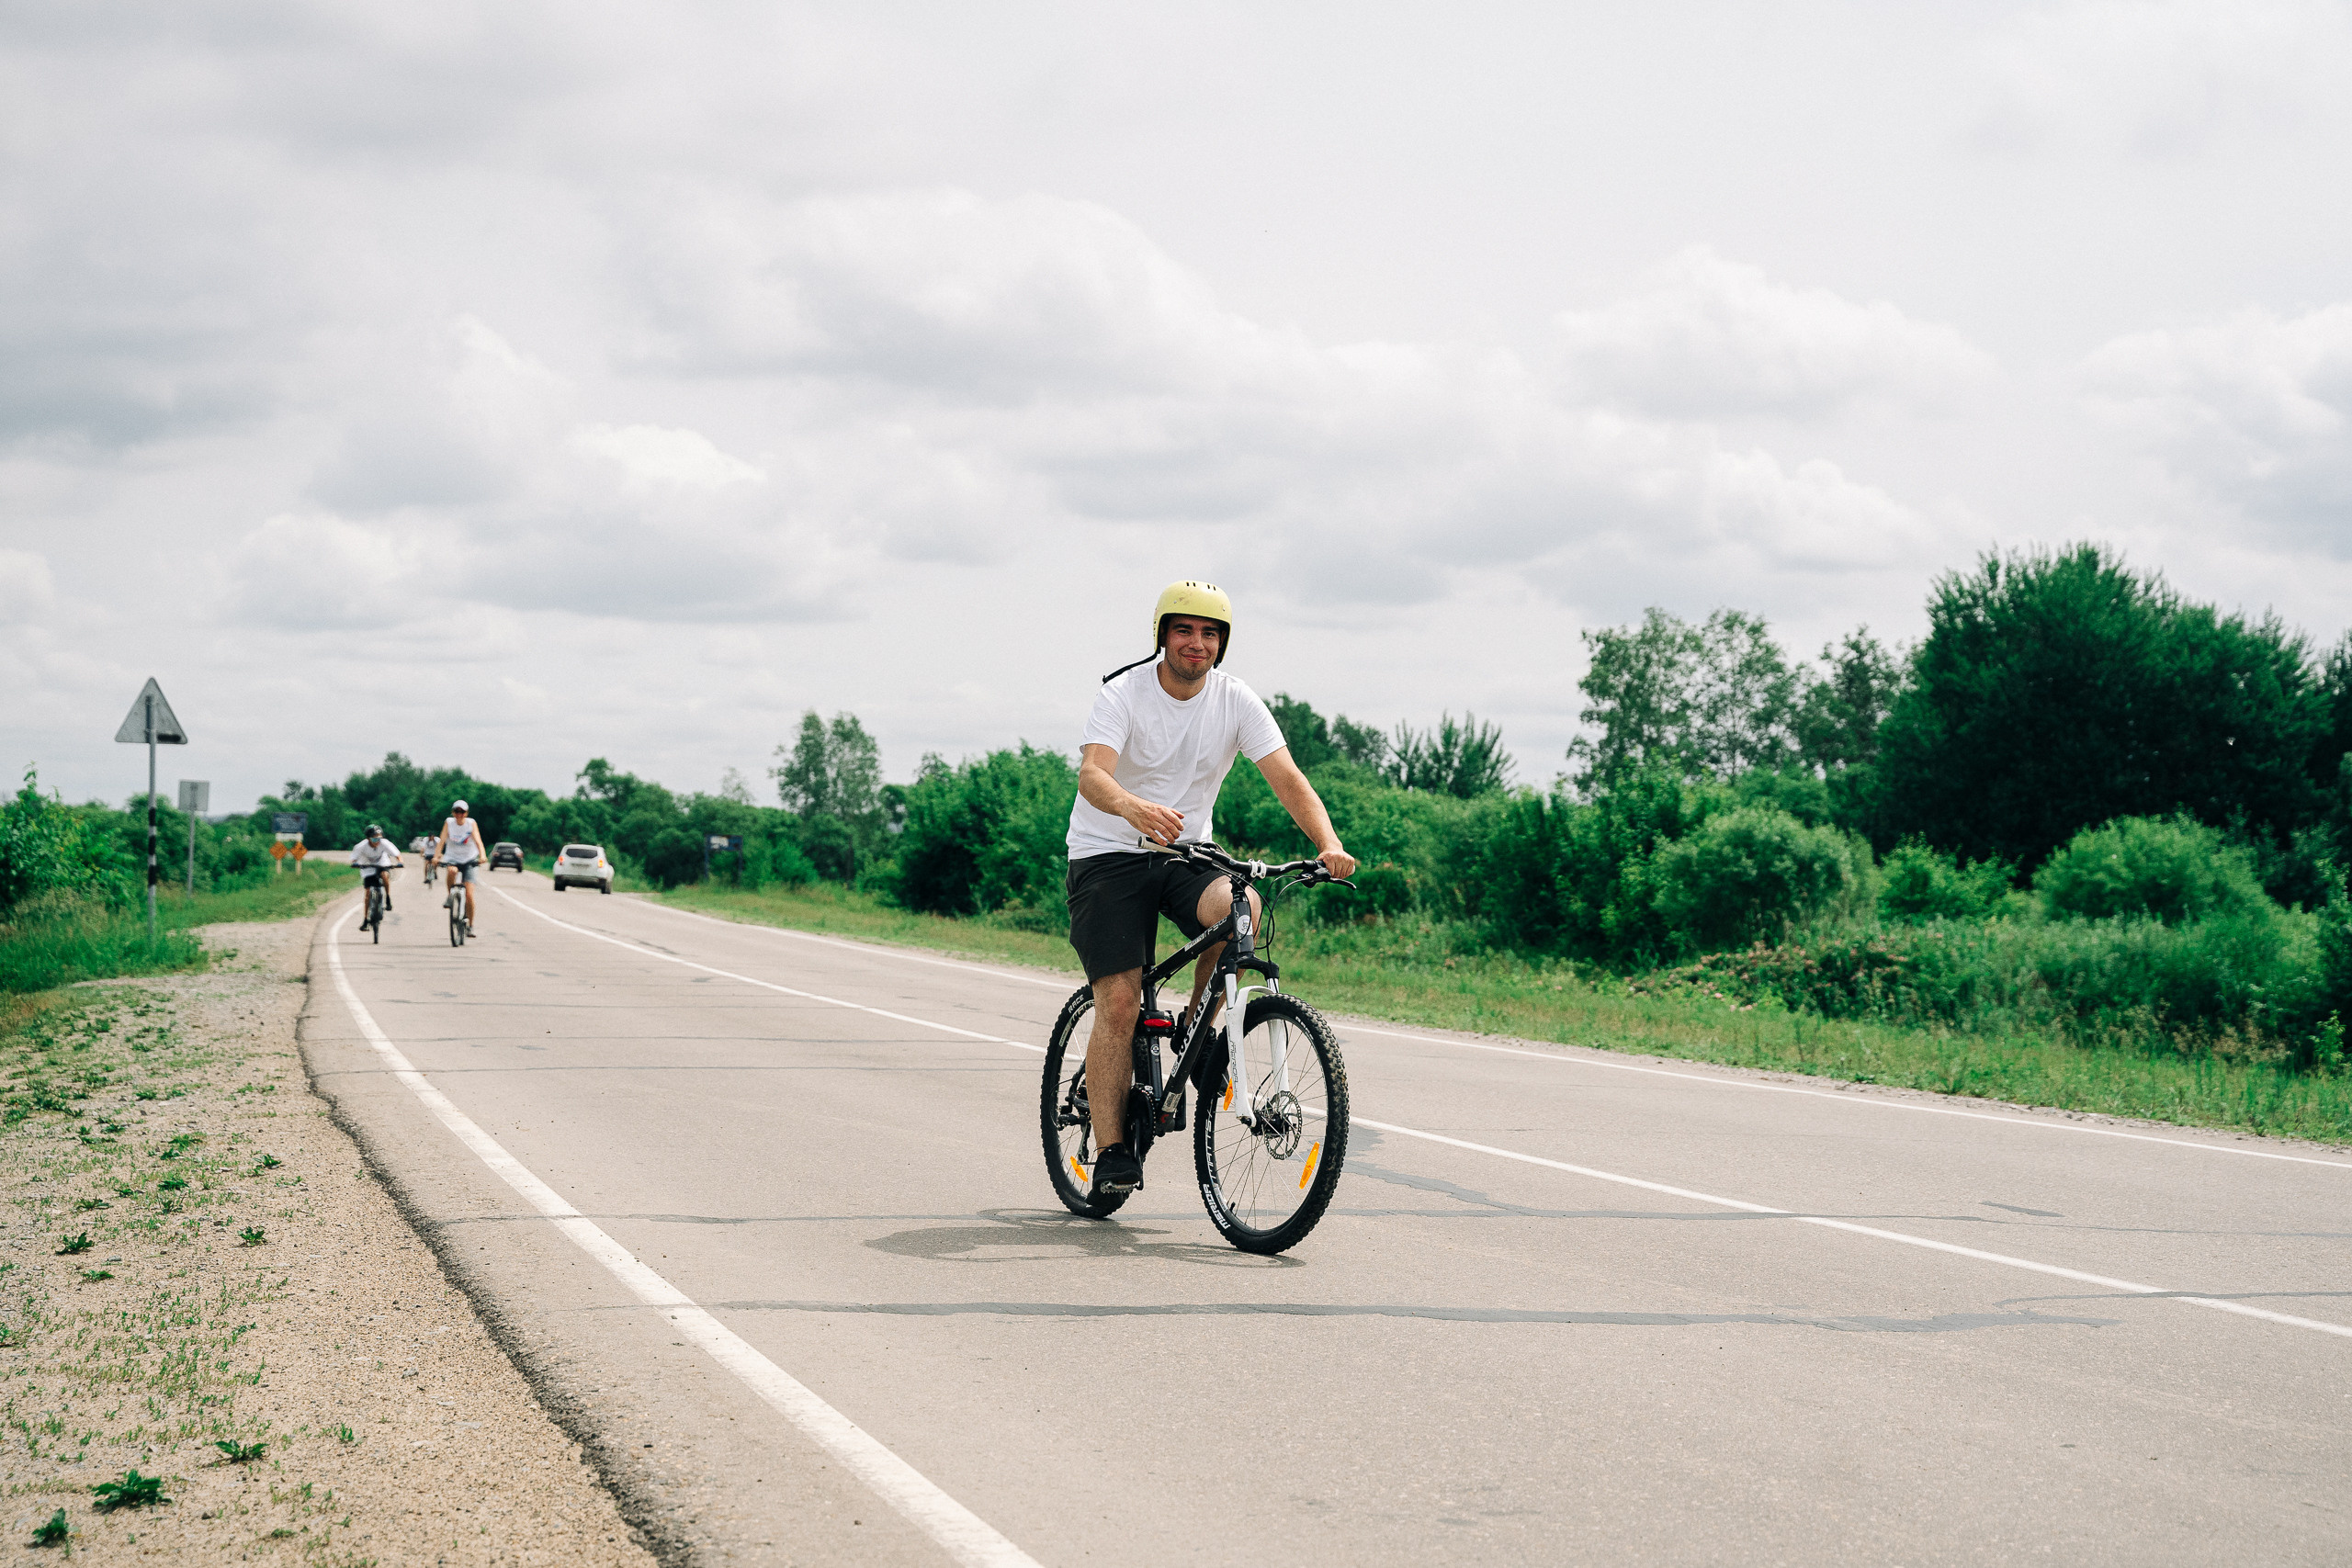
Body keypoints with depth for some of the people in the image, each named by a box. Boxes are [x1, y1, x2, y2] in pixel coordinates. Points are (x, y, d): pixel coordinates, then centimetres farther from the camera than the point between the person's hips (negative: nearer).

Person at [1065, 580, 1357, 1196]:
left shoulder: (1236, 702, -5)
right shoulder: (1123, 694, -15)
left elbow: (1288, 779, -13)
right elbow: (1091, 775, -31)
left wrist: (1329, 844, -32)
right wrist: (1137, 808, -54)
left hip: (1185, 855, 3)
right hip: (1109, 854, -3)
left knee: (1241, 907, -30)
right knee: (1118, 1003, -13)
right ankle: (1111, 1151, -5)